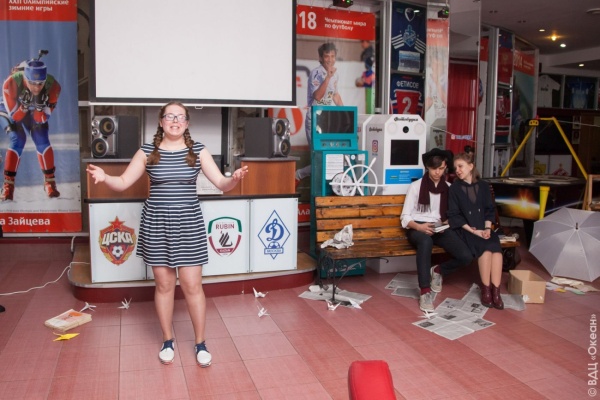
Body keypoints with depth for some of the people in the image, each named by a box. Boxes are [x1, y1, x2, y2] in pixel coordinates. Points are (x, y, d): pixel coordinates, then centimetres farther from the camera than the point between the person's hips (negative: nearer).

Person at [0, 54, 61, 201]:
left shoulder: (53, 86, -31)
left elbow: (42, 119, -24)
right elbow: (14, 116, -28)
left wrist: (40, 106, -43)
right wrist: (24, 105, -45)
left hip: (36, 113, 2)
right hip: (12, 112, -2)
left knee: (43, 142, -15)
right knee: (17, 142, -20)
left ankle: (50, 181, 0)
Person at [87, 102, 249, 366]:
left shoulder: (198, 151, 0)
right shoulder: (147, 152, 1)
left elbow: (221, 184, -4)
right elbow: (123, 183, 2)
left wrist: (234, 179, -26)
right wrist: (104, 178, -19)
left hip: (188, 223, -1)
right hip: (156, 223, 1)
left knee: (192, 285, 2)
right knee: (164, 284, 10)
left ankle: (201, 344, 19)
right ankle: (168, 341, 29)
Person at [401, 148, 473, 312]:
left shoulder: (448, 188, 13)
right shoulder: (415, 186, 2)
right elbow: (405, 217, -2)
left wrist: (445, 224, -10)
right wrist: (420, 226, -21)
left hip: (440, 228, 4)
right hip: (418, 228, -4)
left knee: (466, 256, -22)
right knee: (426, 241, -43)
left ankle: (438, 271, 11)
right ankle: (425, 292, -37)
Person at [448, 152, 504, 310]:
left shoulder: (483, 186, 11)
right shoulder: (454, 188, 0)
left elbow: (490, 209, 12)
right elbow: (454, 215, -4)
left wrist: (487, 228, -6)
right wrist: (473, 231, -13)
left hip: (484, 228, 3)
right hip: (465, 229, -3)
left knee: (496, 248, -28)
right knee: (486, 248, -30)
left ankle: (496, 290, -25)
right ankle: (486, 289, -17)